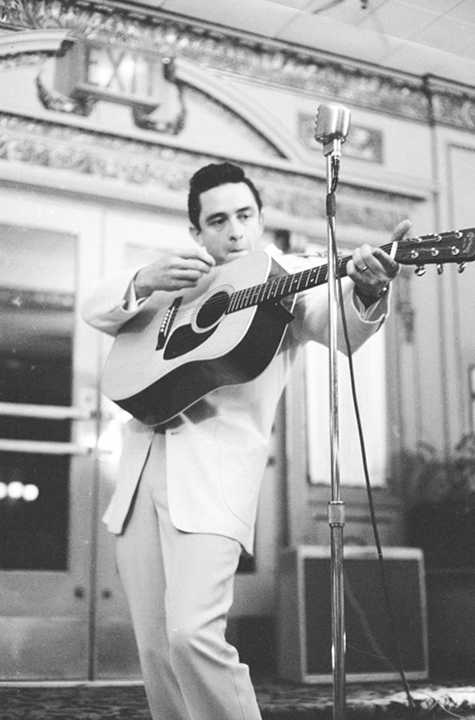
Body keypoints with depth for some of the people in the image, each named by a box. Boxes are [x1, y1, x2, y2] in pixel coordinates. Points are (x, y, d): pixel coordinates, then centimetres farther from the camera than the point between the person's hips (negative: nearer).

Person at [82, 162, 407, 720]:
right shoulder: (177, 272, 21)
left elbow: (341, 329, -12)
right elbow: (96, 311, 13)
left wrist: (366, 291, -36)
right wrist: (143, 283, -9)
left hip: (216, 462, -5)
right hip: (142, 462, 5)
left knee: (192, 633, -20)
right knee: (156, 649, 6)